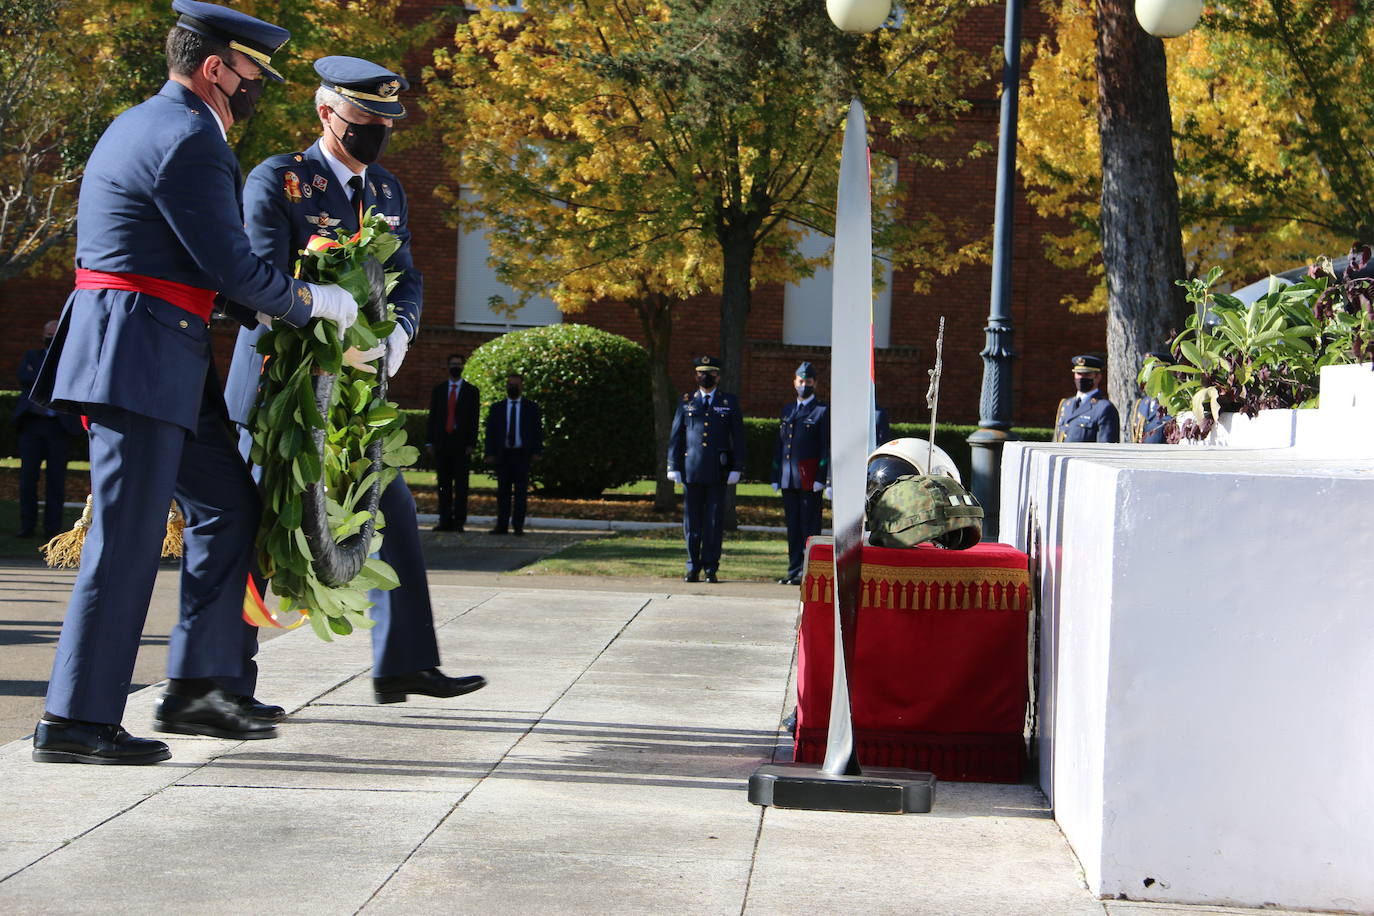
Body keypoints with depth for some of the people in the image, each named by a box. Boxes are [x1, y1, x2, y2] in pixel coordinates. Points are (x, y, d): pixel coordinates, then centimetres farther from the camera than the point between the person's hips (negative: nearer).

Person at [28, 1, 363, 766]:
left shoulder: (142, 127, 19)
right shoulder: (186, 140, -14)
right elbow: (230, 264, -16)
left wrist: (272, 317, 19)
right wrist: (310, 302, -1)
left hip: (166, 364, 11)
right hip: (139, 362, -11)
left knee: (228, 505, 15)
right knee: (129, 539, -7)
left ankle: (196, 686, 17)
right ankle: (76, 722, -2)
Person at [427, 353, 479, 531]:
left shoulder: (471, 391, 5)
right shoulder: (438, 390, 12)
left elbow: (474, 419, 1)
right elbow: (432, 416, 11)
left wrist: (471, 444, -7)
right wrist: (431, 442, 4)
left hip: (461, 443, -2)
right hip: (442, 442, 3)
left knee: (461, 483, -3)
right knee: (443, 483, 2)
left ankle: (459, 521, -3)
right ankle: (445, 520, 5)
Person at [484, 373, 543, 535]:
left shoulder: (531, 408, 8)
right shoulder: (496, 408, 12)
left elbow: (538, 430, 6)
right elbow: (490, 431, 9)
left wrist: (536, 452, -4)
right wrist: (490, 453, -1)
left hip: (522, 454, -1)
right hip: (502, 454, 1)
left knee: (521, 490, -2)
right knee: (503, 491, 2)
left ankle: (518, 525, 0)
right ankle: (502, 525, 3)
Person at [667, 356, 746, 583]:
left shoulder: (730, 403, 8)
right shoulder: (686, 402, 10)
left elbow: (738, 438, 5)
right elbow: (675, 436, 9)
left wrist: (736, 469, -3)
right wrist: (673, 467, 2)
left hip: (718, 471, -1)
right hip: (691, 469, 1)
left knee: (714, 520, 0)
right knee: (692, 520, 3)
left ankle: (711, 568, 6)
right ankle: (693, 568, 10)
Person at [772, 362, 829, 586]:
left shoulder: (822, 412, -1)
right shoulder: (787, 410, 17)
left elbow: (826, 448, -6)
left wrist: (821, 478, -13)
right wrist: (776, 476, 12)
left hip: (809, 480, -6)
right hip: (788, 479, 6)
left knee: (809, 526, -4)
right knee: (792, 526, 9)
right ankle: (794, 570, 14)